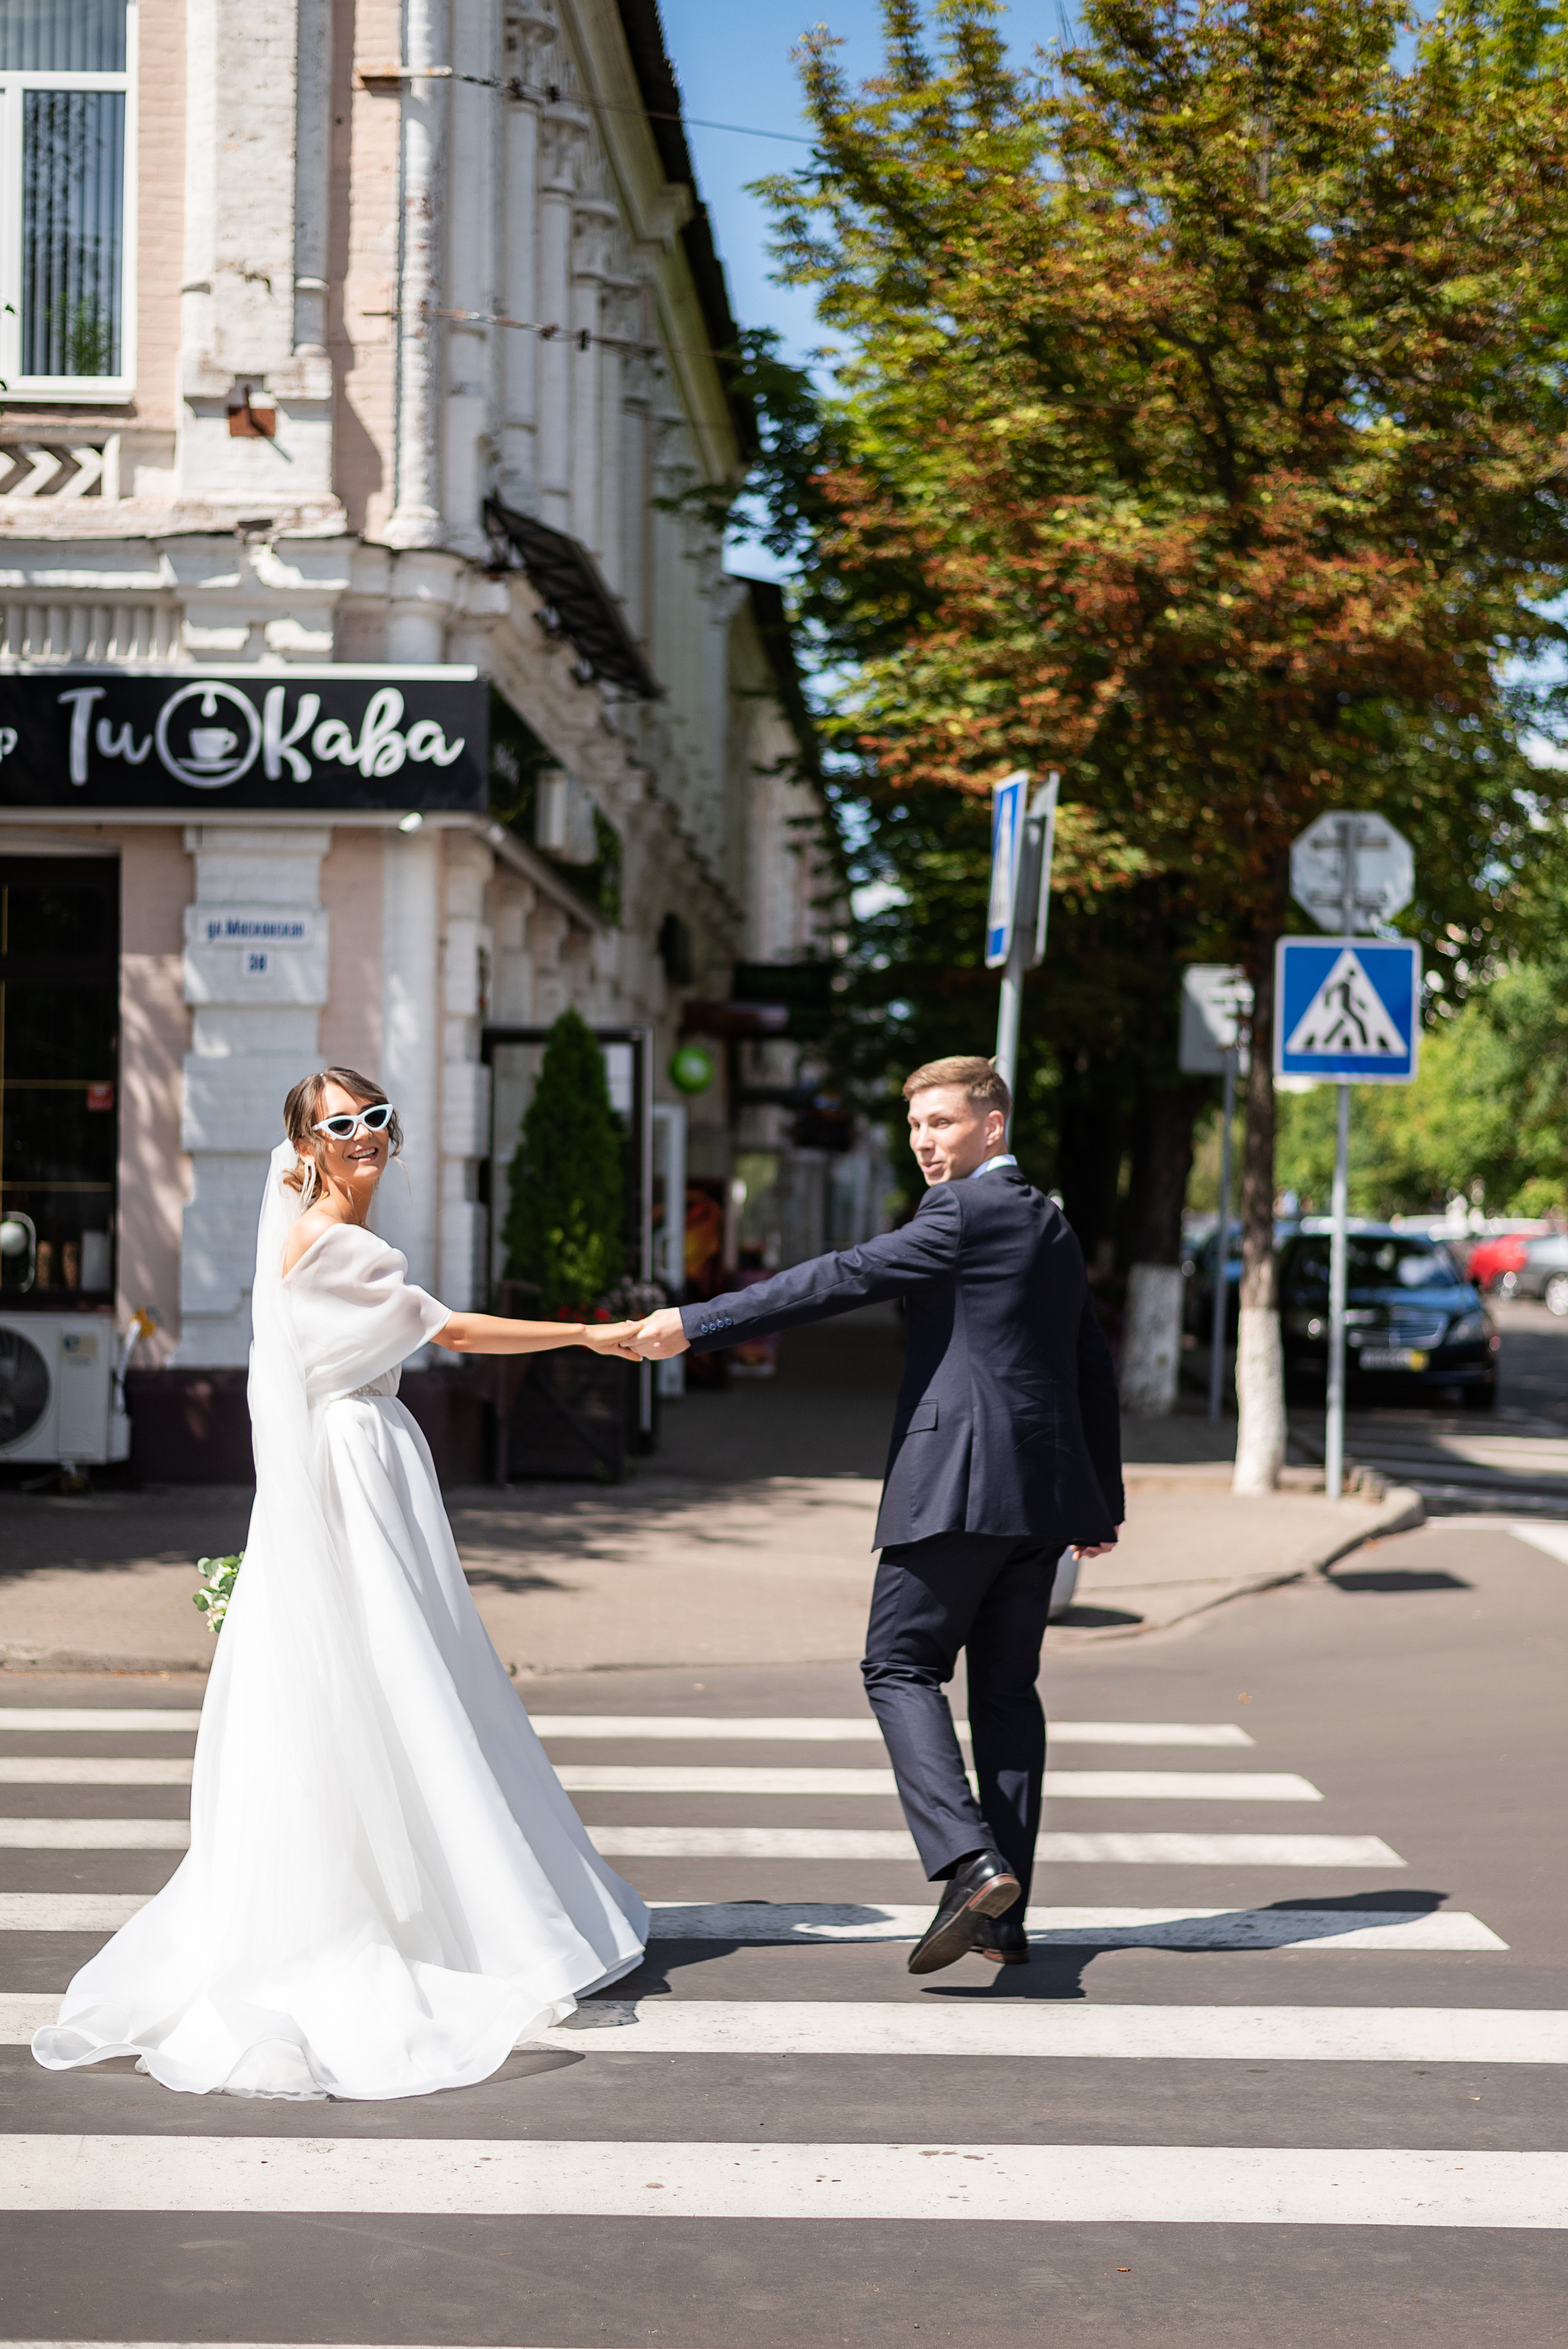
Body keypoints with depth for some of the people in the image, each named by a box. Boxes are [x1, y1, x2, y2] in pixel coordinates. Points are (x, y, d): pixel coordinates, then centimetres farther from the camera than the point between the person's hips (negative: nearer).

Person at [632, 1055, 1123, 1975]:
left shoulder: (963, 1211, -8)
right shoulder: (1053, 1225, 20)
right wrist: (1104, 1501, 32)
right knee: (1007, 1686, 10)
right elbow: (1095, 1371, 25)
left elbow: (838, 1280, -12)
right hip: (1045, 1488, 8)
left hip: (959, 1481, -8)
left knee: (901, 1667, -3)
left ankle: (971, 1864, -19)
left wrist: (696, 1323, -9)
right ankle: (1006, 1915, 10)